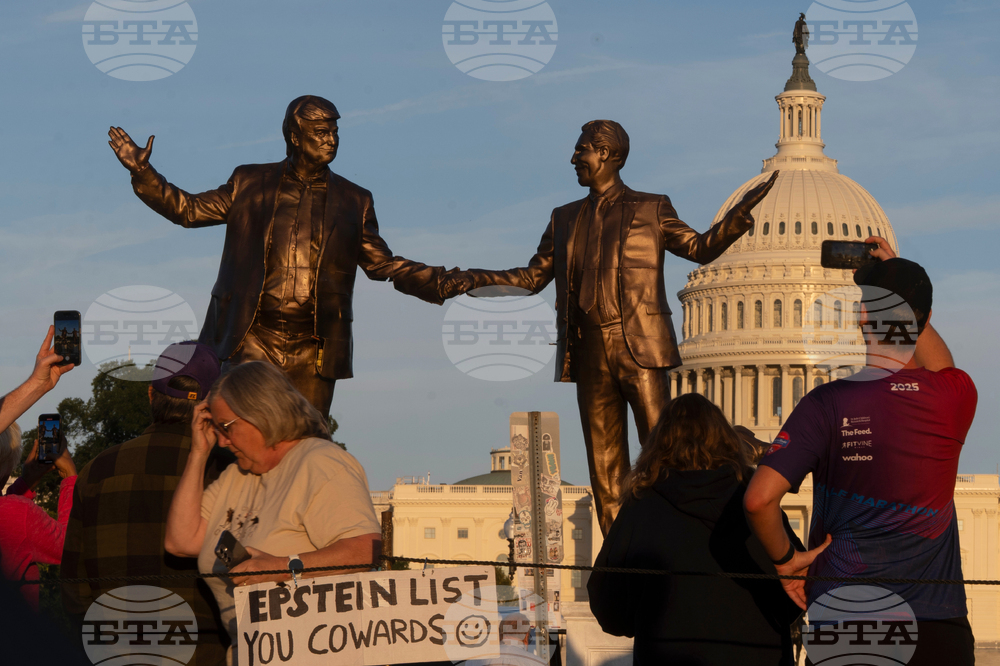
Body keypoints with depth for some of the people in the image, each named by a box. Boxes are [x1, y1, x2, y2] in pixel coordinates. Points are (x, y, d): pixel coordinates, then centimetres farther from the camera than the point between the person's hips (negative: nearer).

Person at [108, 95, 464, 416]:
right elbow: (188, 209, 13)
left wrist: (443, 282, 0)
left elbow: (383, 264, 13)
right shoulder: (250, 183, 9)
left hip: (314, 350, 1)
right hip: (252, 338, -1)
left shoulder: (353, 201, 12)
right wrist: (142, 172, 1)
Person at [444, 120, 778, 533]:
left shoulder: (650, 209, 9)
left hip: (640, 348, -4)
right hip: (590, 352, 4)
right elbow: (533, 277, 22)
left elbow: (700, 248, 2)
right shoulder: (566, 219, 20)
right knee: (604, 462, 2)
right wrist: (476, 279, 10)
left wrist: (740, 214, -14)